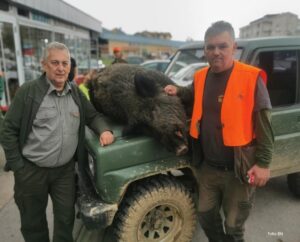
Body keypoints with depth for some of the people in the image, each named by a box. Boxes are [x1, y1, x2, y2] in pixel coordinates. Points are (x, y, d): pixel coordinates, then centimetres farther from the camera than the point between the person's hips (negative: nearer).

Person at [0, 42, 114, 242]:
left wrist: (104, 130, -8)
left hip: (65, 170, 3)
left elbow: (93, 116, 13)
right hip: (31, 171, -3)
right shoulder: (28, 91, -12)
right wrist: (17, 166, -10)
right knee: (33, 222, 17)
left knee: (66, 218, 16)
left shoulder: (76, 92, 2)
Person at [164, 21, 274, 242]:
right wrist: (178, 91, 6)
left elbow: (264, 124, -13)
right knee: (206, 217, 23)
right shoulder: (200, 77, 1)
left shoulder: (251, 78, -15)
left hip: (239, 170, -5)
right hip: (208, 167, 5)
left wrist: (263, 163, -14)